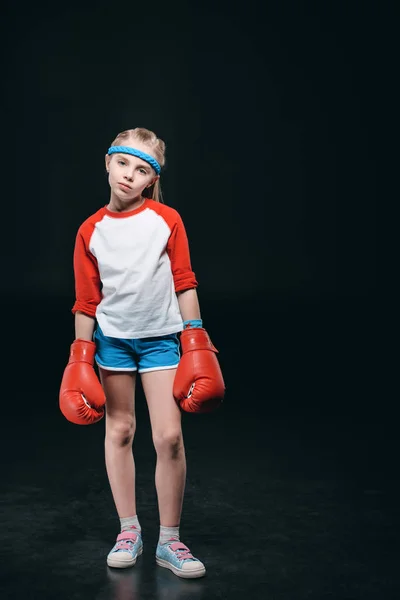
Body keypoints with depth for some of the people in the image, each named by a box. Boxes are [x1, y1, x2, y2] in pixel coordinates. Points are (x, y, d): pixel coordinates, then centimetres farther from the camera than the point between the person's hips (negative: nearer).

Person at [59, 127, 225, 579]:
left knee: (169, 436, -6)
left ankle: (169, 542, 7)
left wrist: (196, 347, -4)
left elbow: (184, 285, -1)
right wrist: (81, 360, 2)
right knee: (119, 431, 9)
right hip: (112, 338, 2)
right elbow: (86, 301, 3)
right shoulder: (91, 230, -2)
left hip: (161, 337, -1)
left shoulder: (167, 220, -5)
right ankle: (128, 530, 24)